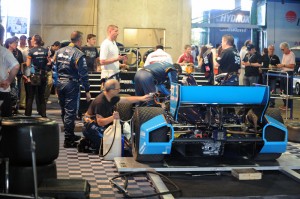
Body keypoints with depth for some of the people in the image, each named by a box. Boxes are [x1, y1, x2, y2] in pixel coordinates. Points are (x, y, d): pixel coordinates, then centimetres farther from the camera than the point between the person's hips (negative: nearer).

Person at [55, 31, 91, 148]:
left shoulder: (59, 51, 8)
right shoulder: (79, 54, -12)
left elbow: (54, 69, 12)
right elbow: (83, 74, -13)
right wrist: (87, 91, -9)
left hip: (60, 83, 7)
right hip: (71, 85, -7)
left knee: (64, 111, 17)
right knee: (70, 112, -2)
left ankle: (70, 135, 30)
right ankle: (68, 140, 2)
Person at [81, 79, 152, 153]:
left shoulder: (111, 98, -1)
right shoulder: (100, 102, -29)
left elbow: (126, 99, 10)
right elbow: (100, 122, -32)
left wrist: (141, 98, 4)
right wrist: (112, 117, -46)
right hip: (91, 127, -10)